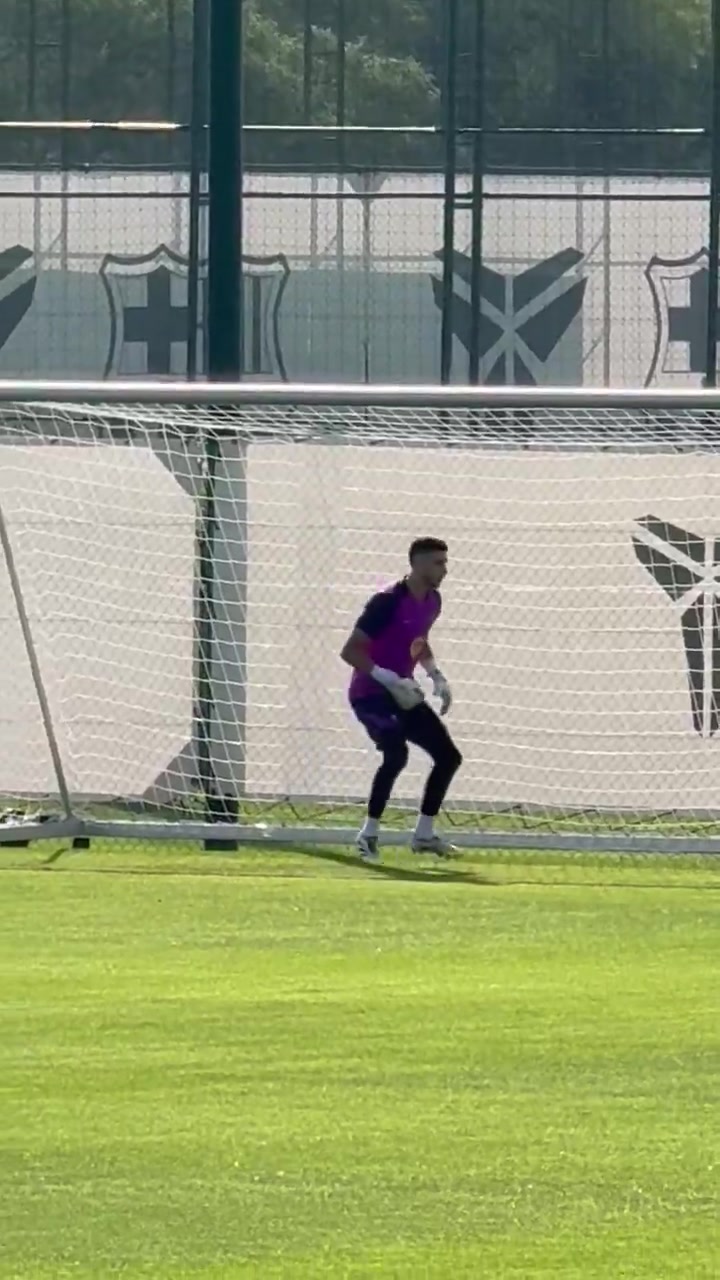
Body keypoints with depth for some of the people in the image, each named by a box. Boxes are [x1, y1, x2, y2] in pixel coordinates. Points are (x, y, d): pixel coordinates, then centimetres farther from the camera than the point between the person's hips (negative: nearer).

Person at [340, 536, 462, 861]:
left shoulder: (432, 602, 5)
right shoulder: (388, 603, -22)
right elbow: (350, 651, -24)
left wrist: (436, 676, 10)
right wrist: (390, 680, -31)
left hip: (402, 693, 9)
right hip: (370, 693, -9)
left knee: (448, 755, 9)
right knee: (396, 753, -30)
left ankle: (424, 834, 22)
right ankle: (369, 834, -19)